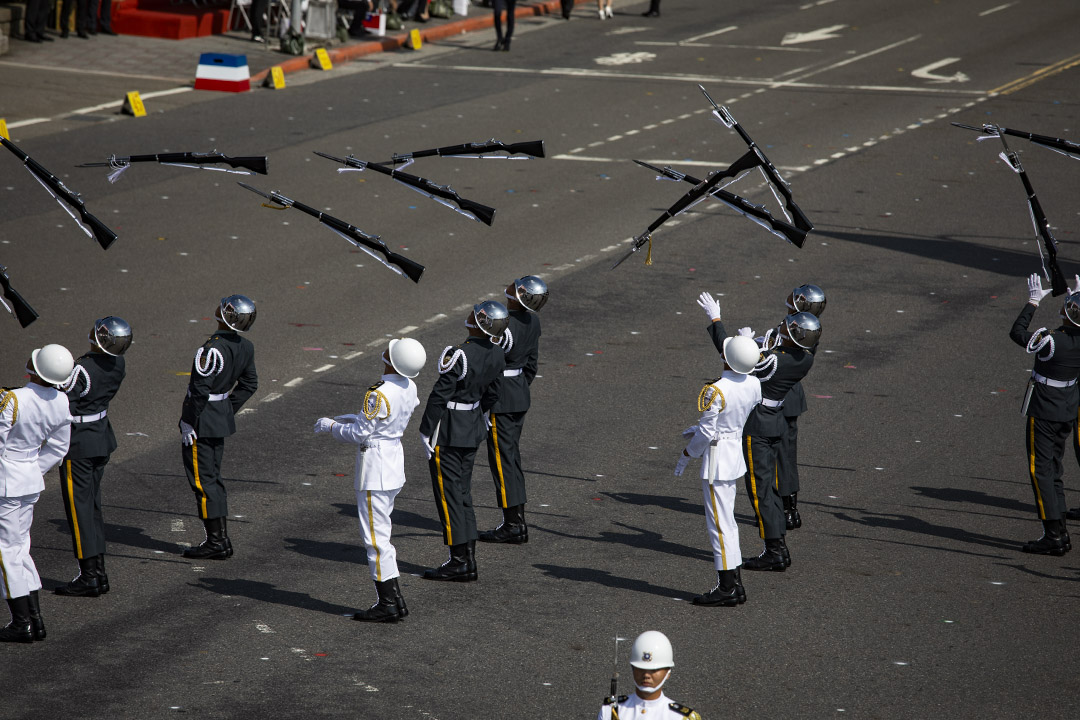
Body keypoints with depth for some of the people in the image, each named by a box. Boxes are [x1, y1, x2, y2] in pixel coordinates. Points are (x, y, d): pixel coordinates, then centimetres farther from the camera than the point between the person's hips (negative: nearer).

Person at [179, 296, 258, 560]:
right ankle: (221, 539, 20)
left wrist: (188, 424, -15)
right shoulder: (245, 347, 3)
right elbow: (249, 384, 14)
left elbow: (200, 390, -23)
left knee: (203, 480, -1)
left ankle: (216, 541, 1)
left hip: (202, 420, -9)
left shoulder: (213, 349, -23)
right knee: (212, 478, 17)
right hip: (222, 417, 9)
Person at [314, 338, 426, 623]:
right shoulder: (409, 387, 3)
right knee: (380, 534, 18)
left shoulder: (379, 394, -24)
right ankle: (395, 601, 19)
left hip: (374, 468, -9)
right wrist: (344, 419, 13)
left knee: (375, 537, -1)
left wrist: (330, 426, -2)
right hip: (394, 458, 9)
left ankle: (388, 604, 3)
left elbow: (360, 434, -18)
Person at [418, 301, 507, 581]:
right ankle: (468, 559, 17)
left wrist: (426, 431, -12)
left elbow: (440, 395, -19)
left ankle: (459, 561, 2)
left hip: (448, 429, -8)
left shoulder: (458, 355, -23)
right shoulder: (497, 355, 1)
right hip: (473, 428, 8)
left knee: (448, 493, 0)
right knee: (463, 492, 15)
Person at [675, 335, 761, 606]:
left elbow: (707, 432, -19)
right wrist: (700, 428, 19)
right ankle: (735, 584, 22)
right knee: (724, 521, 18)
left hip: (716, 458, -8)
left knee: (719, 524, -1)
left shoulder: (715, 391, -24)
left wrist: (686, 454, -3)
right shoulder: (753, 384, -1)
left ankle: (727, 588, 4)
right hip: (737, 449, 8)